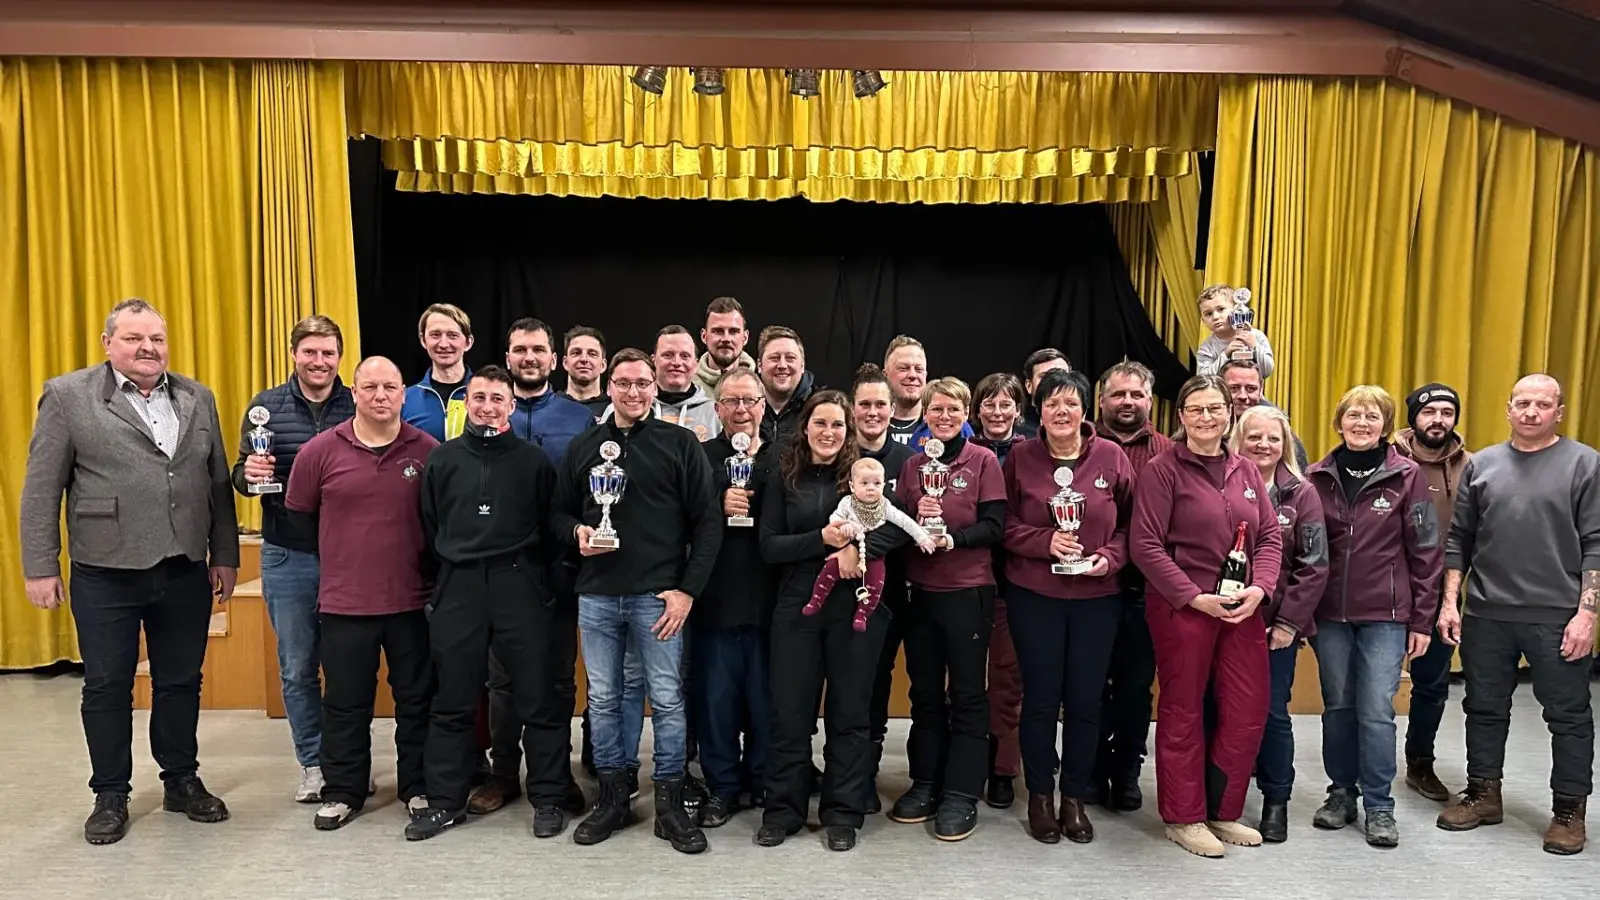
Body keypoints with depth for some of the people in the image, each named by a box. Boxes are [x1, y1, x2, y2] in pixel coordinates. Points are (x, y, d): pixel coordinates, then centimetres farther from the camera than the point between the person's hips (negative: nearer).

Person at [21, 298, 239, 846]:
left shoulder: (198, 399, 8)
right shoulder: (67, 396, -1)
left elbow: (218, 484, 9)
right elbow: (41, 489, -2)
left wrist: (225, 555, 6)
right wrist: (40, 567, -5)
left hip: (186, 571, 3)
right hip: (106, 574, -3)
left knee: (181, 681, 12)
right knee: (107, 687, 9)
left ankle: (182, 781, 27)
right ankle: (110, 795, 24)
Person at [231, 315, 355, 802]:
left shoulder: (358, 407, -1)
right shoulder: (266, 406, 2)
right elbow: (240, 475, 6)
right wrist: (248, 473, -17)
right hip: (287, 557, 1)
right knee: (297, 668, 10)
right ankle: (314, 763, 26)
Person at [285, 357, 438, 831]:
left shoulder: (428, 451, -4)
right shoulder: (320, 450, -3)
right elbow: (297, 515, 8)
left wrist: (437, 578, 4)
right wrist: (342, 554, 11)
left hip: (412, 600, 0)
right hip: (343, 601, 0)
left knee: (416, 698, 11)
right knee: (345, 702, 12)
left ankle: (417, 787, 27)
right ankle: (342, 790, 28)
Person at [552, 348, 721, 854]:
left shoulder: (681, 444, 0)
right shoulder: (584, 447, 10)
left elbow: (707, 522, -3)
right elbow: (559, 512, 17)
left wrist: (688, 589, -10)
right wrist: (577, 532, -7)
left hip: (658, 596, -3)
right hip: (596, 596, 3)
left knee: (667, 701, 3)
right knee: (602, 701, 11)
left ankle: (670, 804, 17)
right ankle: (612, 798, 26)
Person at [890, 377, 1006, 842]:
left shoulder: (983, 461, -2)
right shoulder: (912, 465, 8)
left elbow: (994, 526, -8)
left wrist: (953, 537, -23)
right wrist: (916, 516, -14)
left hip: (969, 591, -4)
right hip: (921, 591, 4)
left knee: (967, 693, 4)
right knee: (925, 692, 12)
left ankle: (961, 794, 13)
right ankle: (925, 783, 24)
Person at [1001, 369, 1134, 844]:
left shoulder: (1112, 457, -1)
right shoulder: (1020, 458, -2)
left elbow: (1130, 523, 4)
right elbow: (1006, 524, -1)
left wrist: (1110, 557, -12)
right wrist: (1046, 541, -16)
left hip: (1097, 597, 1)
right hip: (1035, 596, -1)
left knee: (1085, 699, 8)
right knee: (1040, 698, 6)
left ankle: (1074, 797, 25)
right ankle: (1039, 796, 23)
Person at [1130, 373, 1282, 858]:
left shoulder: (1246, 471, 11)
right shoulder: (1162, 470, -7)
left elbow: (1270, 536, 10)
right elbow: (1145, 545, -12)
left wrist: (1259, 588, -8)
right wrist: (1194, 597, -17)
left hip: (1242, 609, 5)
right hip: (1180, 608, -5)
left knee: (1248, 713, 8)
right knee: (1183, 714, 7)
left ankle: (1221, 810, 27)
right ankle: (1184, 818, 22)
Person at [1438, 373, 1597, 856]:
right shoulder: (1482, 464, 7)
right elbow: (1459, 539, 9)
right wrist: (1450, 601, 4)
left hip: (1558, 617, -3)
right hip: (1487, 615, 3)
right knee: (1485, 709, 13)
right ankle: (1483, 794, 27)